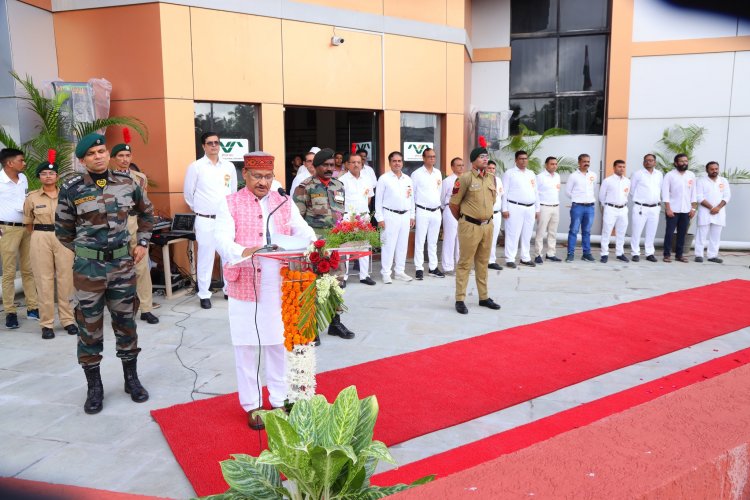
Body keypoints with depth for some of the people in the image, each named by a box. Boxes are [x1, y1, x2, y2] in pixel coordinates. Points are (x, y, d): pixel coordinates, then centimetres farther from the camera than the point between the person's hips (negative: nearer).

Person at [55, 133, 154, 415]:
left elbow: (146, 212, 17)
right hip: (88, 267, -2)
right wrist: (84, 253, 7)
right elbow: (63, 229, 6)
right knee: (89, 327, 6)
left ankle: (131, 379, 27)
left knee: (126, 321, 11)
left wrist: (143, 243, 10)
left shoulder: (126, 183, 1)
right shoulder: (71, 189, -6)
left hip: (123, 263, 2)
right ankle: (94, 388, 20)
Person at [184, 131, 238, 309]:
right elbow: (189, 194, 4)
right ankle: (204, 294, 12)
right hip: (205, 221, -3)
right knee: (206, 258, 2)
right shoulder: (196, 166, -4)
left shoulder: (229, 166, 6)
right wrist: (200, 210, 11)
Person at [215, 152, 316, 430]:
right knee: (247, 348, 7)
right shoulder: (230, 205, 0)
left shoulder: (285, 204, 10)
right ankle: (252, 405, 23)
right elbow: (222, 240, -12)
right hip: (245, 289, -2)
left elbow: (304, 232, 2)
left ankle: (280, 400, 27)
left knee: (280, 345, 11)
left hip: (280, 289, 3)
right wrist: (243, 253, -33)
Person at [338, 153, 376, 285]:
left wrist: (364, 211, 13)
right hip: (347, 217, -5)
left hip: (363, 217, 6)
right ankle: (343, 276, 3)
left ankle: (364, 275, 18)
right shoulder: (342, 180, -5)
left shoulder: (366, 180, 12)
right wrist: (346, 213, -9)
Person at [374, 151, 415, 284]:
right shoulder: (384, 178, -3)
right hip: (390, 215, -5)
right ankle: (386, 273, 3)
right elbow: (378, 199, -4)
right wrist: (380, 218, -9)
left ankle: (399, 271, 19)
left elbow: (411, 198, 16)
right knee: (388, 245, -4)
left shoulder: (407, 179, 12)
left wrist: (412, 216, 12)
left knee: (402, 245, 9)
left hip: (405, 215, 5)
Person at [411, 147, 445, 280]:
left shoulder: (438, 173, 10)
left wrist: (439, 205, 14)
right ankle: (419, 269, 4)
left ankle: (433, 267, 18)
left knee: (433, 242, 11)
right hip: (422, 211, -5)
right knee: (420, 241, -2)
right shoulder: (417, 174, -5)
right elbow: (411, 194, -3)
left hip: (436, 211, 5)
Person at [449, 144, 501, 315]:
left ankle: (484, 297, 26)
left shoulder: (491, 179, 10)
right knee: (465, 263, -1)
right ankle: (460, 300, 6)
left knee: (483, 263, 15)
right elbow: (453, 204, -7)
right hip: (470, 226, -7)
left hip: (488, 225, 7)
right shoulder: (465, 178, -12)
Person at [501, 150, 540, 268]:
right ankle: (510, 259, 1)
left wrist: (537, 209, 14)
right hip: (515, 207, -5)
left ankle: (525, 258, 19)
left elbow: (535, 192, 18)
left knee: (527, 235, 10)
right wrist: (504, 209, -12)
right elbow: (505, 192, -5)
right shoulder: (509, 173, -1)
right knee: (513, 234, -4)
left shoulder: (531, 174, 17)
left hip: (530, 208, 6)